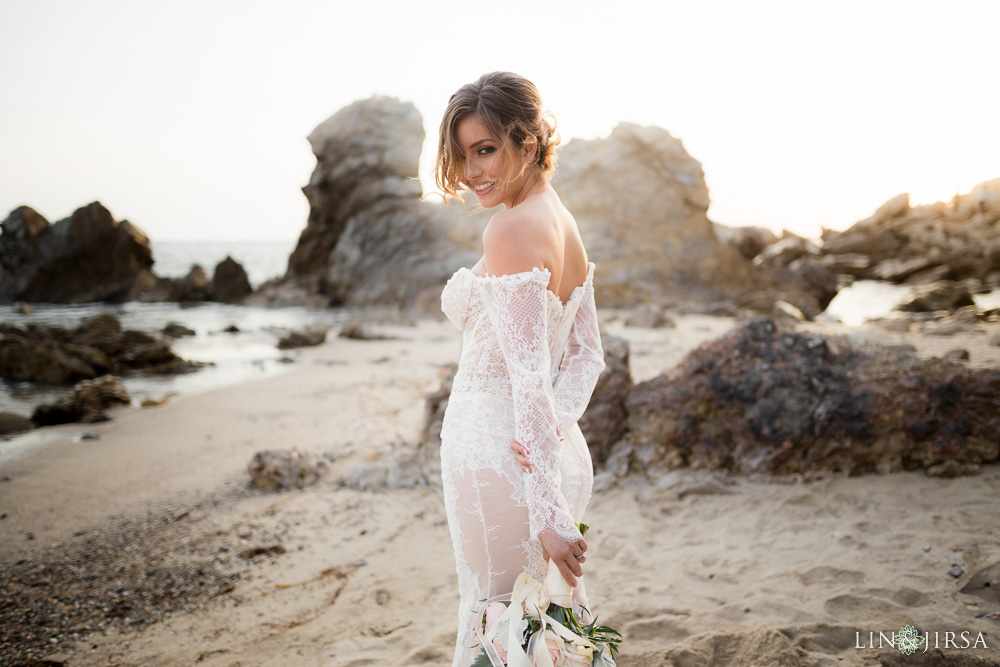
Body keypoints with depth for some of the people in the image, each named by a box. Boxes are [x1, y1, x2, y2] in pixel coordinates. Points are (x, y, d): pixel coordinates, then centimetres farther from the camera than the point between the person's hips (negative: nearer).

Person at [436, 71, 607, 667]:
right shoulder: (563, 221, 8)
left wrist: (547, 513, -25)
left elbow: (530, 377, -25)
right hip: (562, 454, 9)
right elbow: (587, 355, 10)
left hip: (495, 450, -9)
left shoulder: (512, 228, -20)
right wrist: (553, 427, -6)